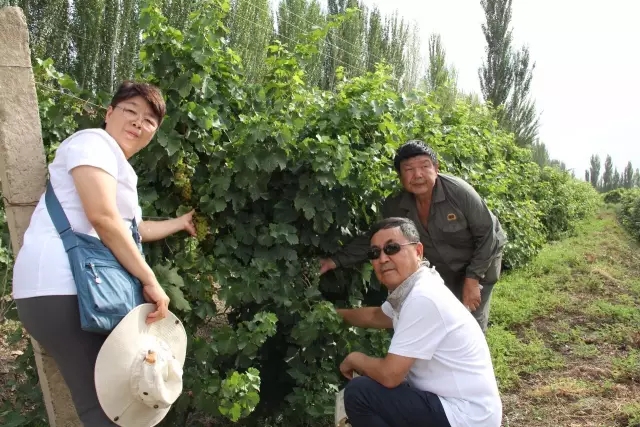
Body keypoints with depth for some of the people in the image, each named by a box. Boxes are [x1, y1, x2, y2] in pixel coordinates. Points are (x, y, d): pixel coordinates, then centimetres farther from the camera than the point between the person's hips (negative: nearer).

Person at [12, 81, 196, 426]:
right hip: (62, 287, -10)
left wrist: (181, 223, 44)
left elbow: (132, 229, 37)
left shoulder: (117, 166, 26)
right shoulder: (94, 142, -4)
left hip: (84, 288, 10)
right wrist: (149, 279, -15)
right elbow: (102, 217, -19)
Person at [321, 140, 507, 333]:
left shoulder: (458, 191, -31)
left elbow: (487, 235, -23)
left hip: (482, 259, -4)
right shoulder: (395, 207, -19)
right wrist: (336, 260, -21)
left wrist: (473, 278, -25)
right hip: (445, 270, 4)